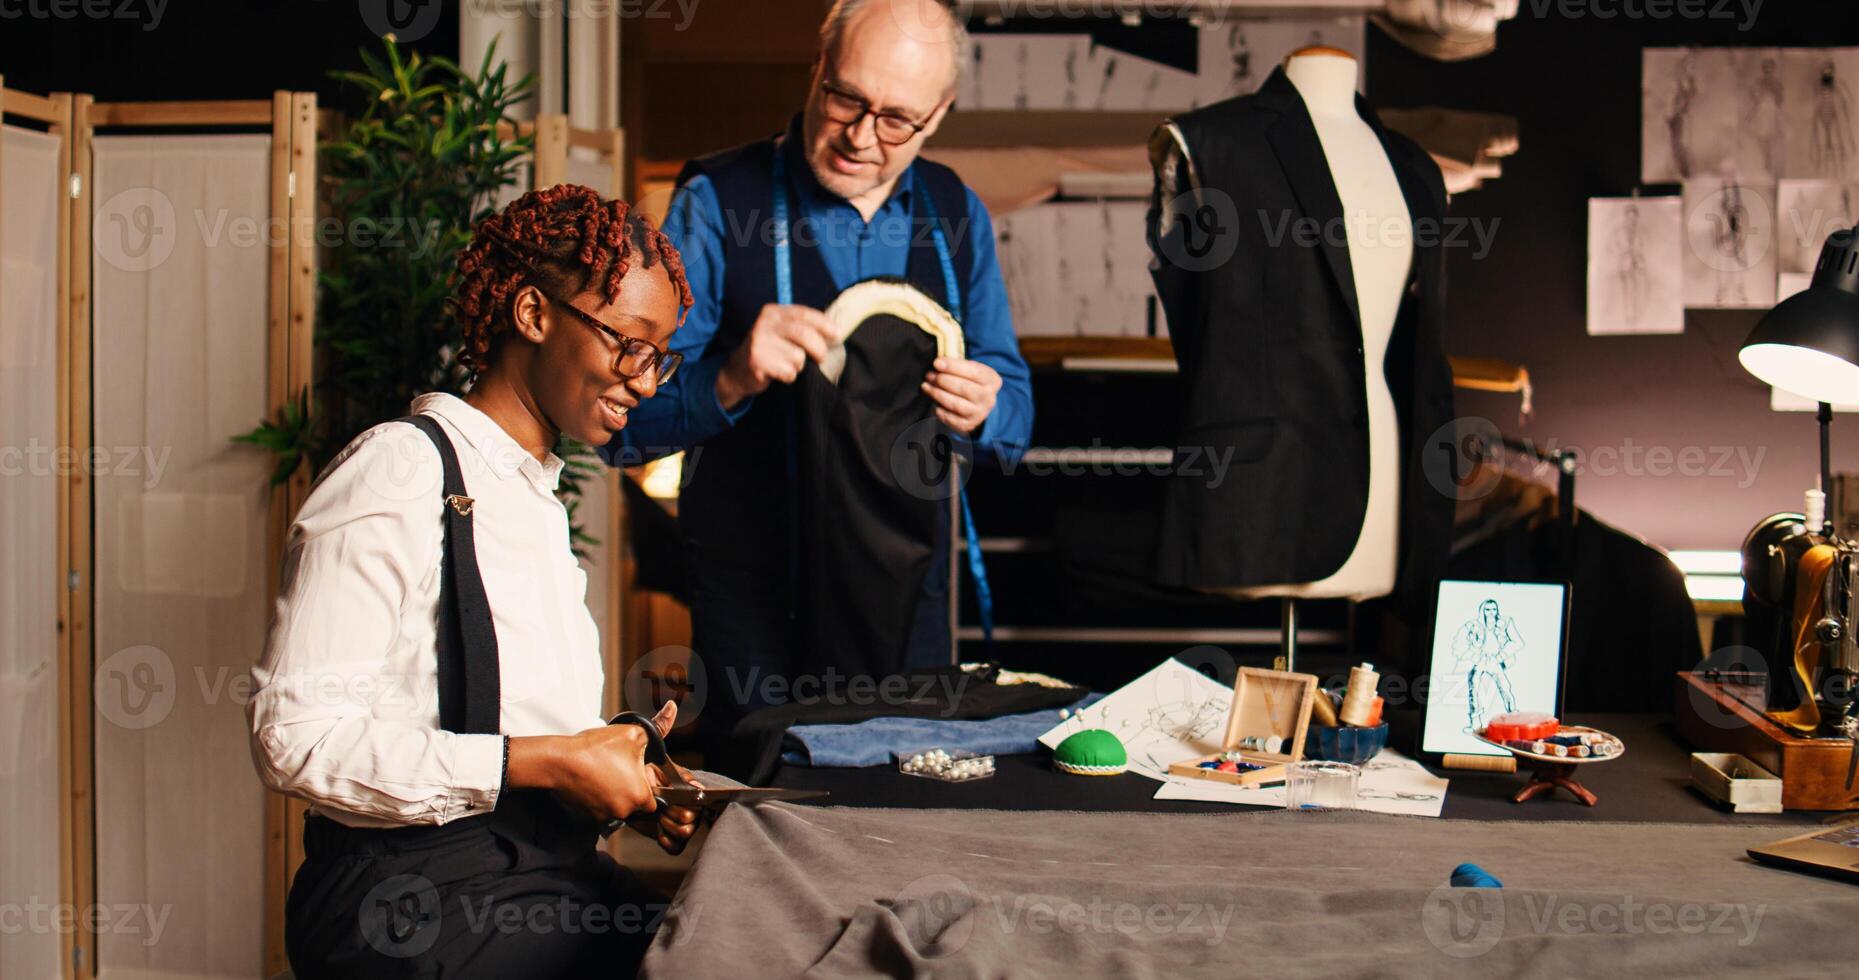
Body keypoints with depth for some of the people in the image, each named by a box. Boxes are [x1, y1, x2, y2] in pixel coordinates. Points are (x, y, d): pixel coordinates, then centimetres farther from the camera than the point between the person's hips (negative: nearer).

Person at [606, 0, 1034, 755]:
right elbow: (625, 424, -12)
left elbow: (1016, 413, 10)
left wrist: (982, 410, -13)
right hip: (756, 600, -4)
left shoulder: (956, 214, 6)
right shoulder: (718, 204, -7)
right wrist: (729, 382, -30)